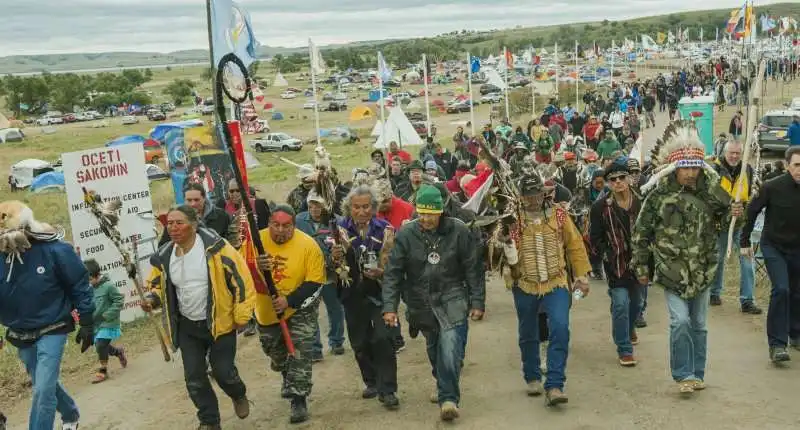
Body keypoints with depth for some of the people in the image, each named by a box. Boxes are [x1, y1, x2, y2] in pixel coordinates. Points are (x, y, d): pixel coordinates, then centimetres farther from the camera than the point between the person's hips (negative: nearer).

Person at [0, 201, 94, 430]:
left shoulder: (54, 249, -19)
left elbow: (80, 286, -10)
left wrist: (86, 323, -9)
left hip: (52, 330, -5)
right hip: (20, 336, 5)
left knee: (43, 390, -13)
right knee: (45, 385, 21)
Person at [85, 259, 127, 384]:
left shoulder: (108, 286, -16)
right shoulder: (91, 288, 3)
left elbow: (119, 301, -14)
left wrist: (107, 315, -19)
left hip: (108, 324, -7)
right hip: (96, 324, 7)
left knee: (100, 345, -13)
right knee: (100, 346, 11)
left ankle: (103, 371, 6)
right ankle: (119, 352, 40)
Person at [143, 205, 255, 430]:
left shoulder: (215, 248, -20)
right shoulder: (164, 257, -4)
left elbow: (242, 279, -16)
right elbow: (158, 286, 14)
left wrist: (241, 316, -13)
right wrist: (152, 299, -10)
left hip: (220, 322, -4)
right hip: (187, 326, 5)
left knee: (223, 372, 1)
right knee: (194, 378, 5)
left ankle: (239, 395, 37)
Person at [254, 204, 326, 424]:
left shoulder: (309, 246, -22)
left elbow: (315, 284, -19)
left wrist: (289, 301, -31)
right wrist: (255, 266, -34)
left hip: (300, 308, -4)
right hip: (267, 309, 4)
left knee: (300, 354, -9)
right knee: (273, 349, 23)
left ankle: (299, 400, 5)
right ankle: (288, 376, 54)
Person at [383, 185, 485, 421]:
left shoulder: (459, 231, -10)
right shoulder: (406, 234, -8)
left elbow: (472, 269, -3)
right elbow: (393, 273, -7)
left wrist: (477, 302, -3)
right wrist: (389, 306, -13)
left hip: (452, 298, -2)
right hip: (421, 302, 2)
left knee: (450, 347, -19)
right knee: (433, 349, 16)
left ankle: (448, 398, -9)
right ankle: (443, 385, 42)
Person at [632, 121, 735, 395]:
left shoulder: (711, 191, 0)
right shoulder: (659, 195, -10)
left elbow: (725, 220, 14)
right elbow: (641, 233, -3)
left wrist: (735, 215, -10)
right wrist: (641, 267, -1)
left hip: (703, 272, 3)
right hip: (672, 272, -3)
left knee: (698, 325, 12)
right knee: (680, 321, -11)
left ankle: (697, 373, 27)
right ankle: (683, 374, 3)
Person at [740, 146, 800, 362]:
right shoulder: (772, 187, -15)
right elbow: (751, 211, -3)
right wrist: (744, 241, 1)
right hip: (773, 247, -3)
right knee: (781, 290, -15)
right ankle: (777, 344, -10)